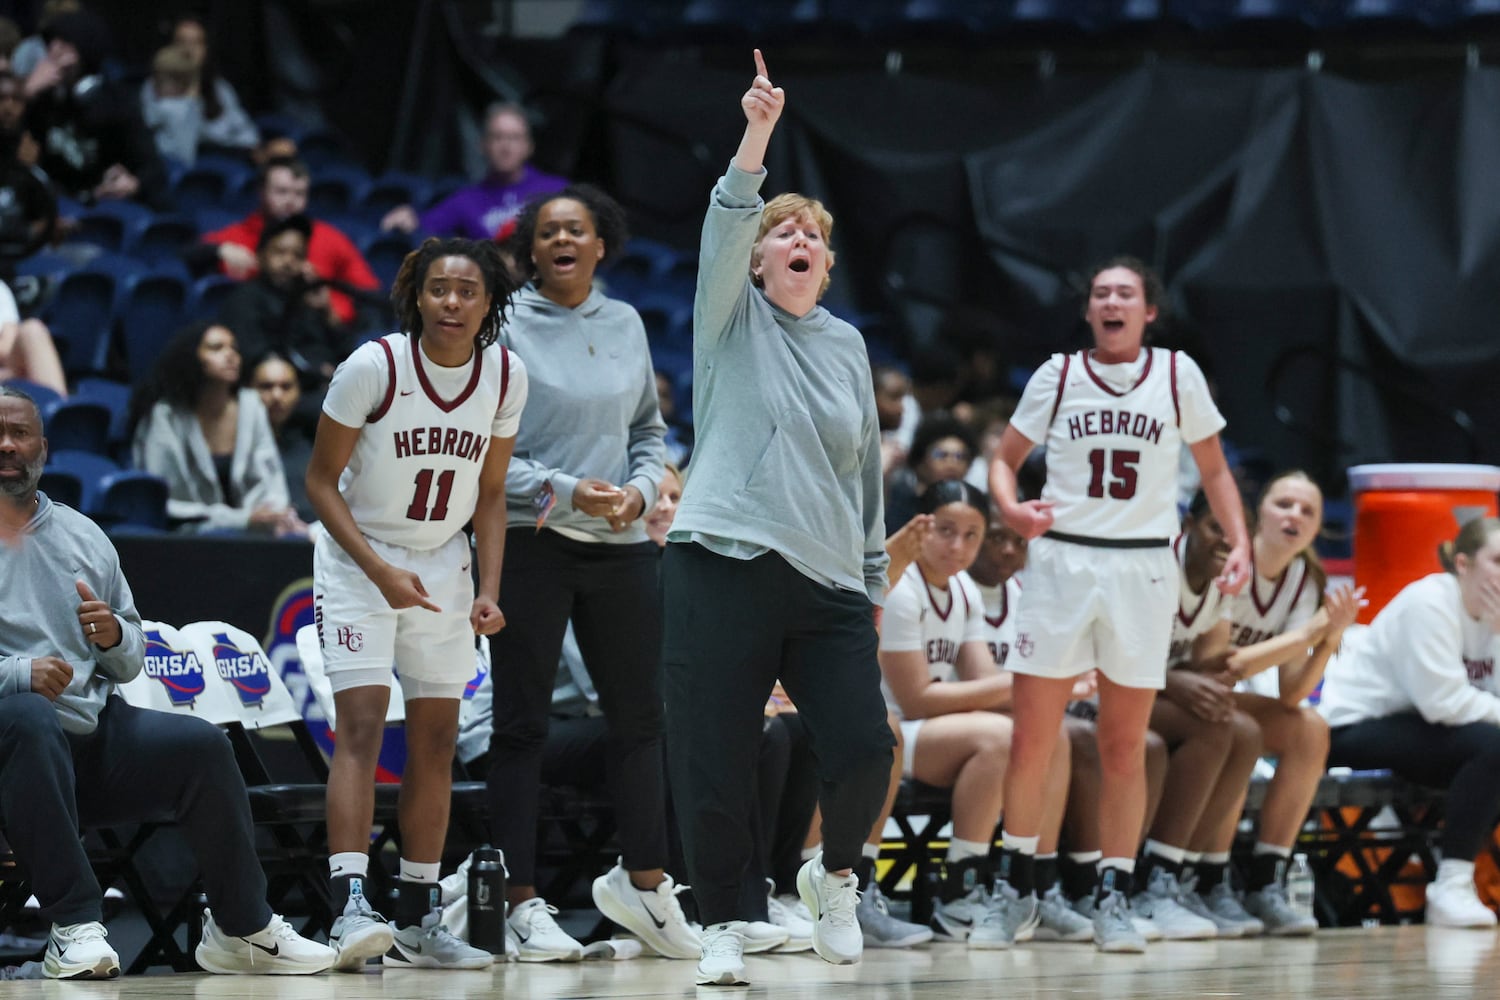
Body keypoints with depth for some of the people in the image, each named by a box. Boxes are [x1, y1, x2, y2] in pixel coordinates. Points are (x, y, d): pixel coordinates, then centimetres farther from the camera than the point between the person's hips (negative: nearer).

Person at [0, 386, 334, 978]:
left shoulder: (83, 537, 18)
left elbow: (132, 663, 20)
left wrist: (115, 637, -5)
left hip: (93, 734, 5)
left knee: (203, 744, -17)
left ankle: (242, 928, -3)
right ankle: (75, 927, -38)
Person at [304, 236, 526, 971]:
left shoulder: (505, 378, -5)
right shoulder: (373, 367, -19)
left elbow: (488, 495, 6)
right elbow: (320, 479, -12)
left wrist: (489, 588, -5)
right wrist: (382, 573, -20)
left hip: (444, 561, 5)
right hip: (359, 557, -5)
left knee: (436, 737, 5)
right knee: (362, 723, -17)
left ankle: (417, 921, 11)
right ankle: (350, 906, -25)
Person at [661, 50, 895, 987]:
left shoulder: (848, 344, 17)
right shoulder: (734, 319, 7)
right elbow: (725, 225, -11)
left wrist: (875, 578, 21)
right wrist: (756, 136, -23)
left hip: (829, 585, 3)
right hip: (725, 568, -3)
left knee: (866, 750, -10)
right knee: (716, 764, -4)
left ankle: (834, 876, 18)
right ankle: (722, 927, 10)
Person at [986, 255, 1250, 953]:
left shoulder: (1178, 375, 4)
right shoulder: (1057, 376, 5)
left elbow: (1213, 469, 12)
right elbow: (1005, 458, 12)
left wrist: (1239, 542, -2)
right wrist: (1011, 508, -9)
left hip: (1143, 566, 0)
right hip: (1062, 558, 0)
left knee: (1124, 745, 1)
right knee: (1031, 739, -2)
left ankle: (1113, 896, 7)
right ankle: (1016, 883, 13)